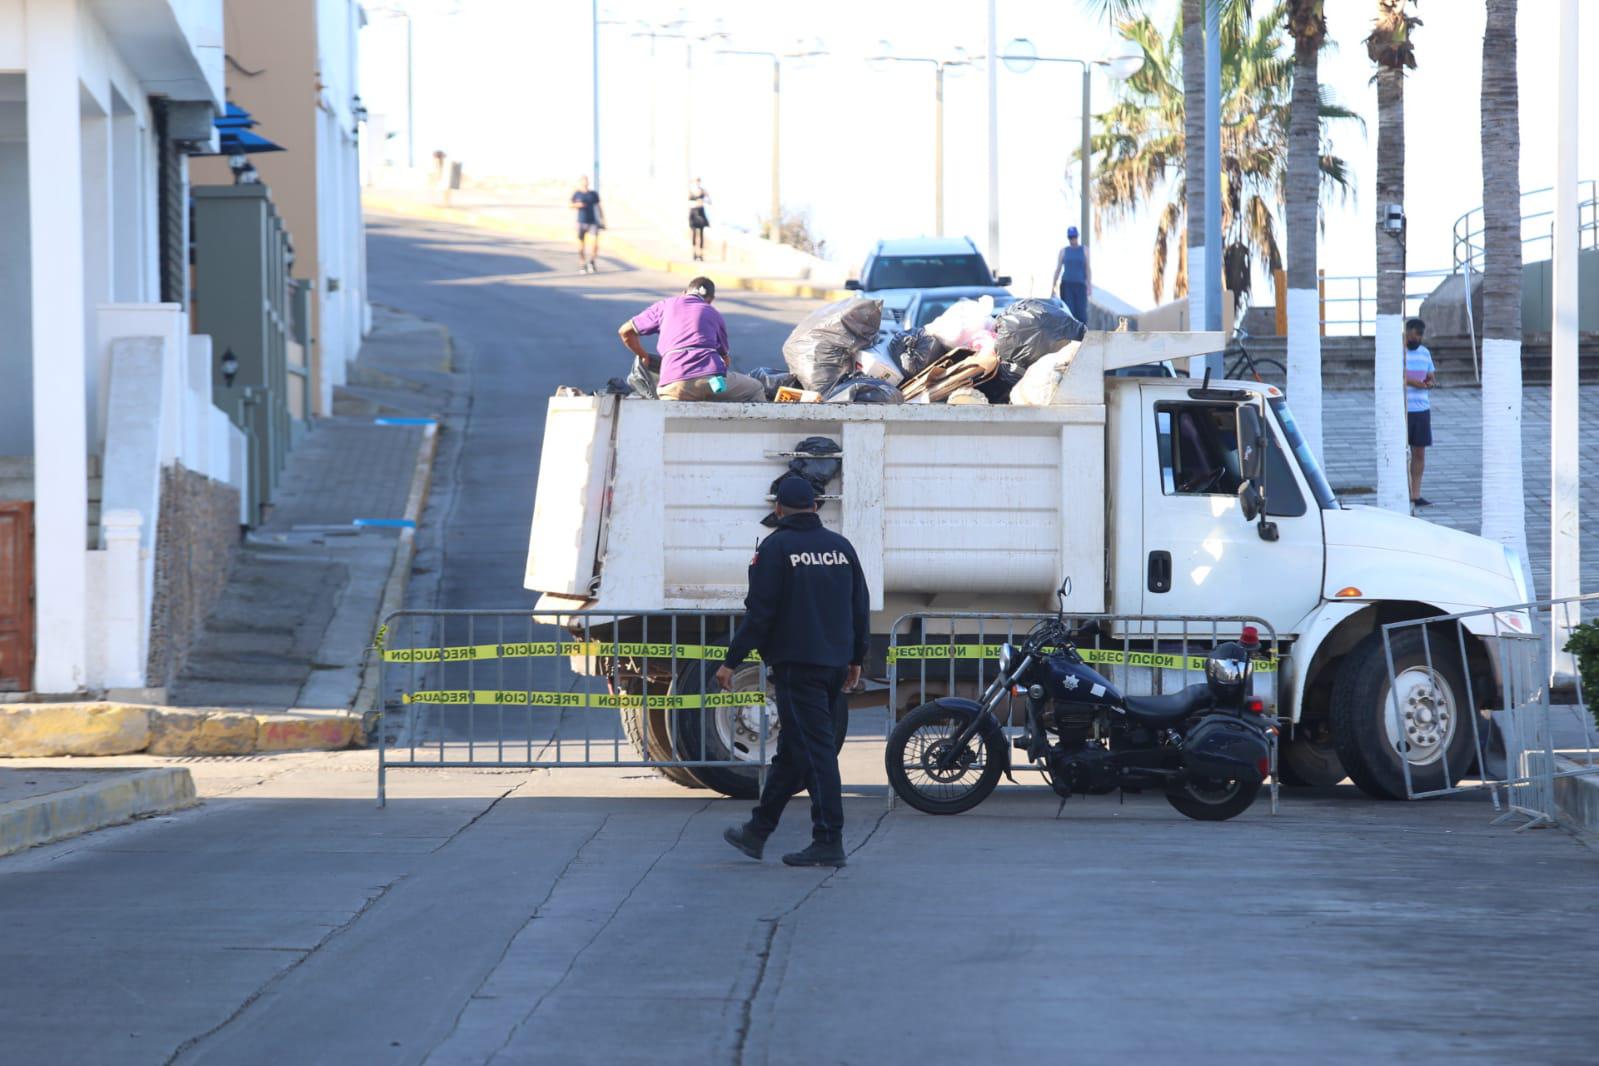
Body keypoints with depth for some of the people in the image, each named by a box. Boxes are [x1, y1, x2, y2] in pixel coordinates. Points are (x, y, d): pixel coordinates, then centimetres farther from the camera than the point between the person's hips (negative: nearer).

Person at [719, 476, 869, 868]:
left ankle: (829, 842, -9)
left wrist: (732, 661, -7)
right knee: (792, 749, 14)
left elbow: (759, 612, -13)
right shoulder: (841, 547, 9)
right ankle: (757, 831, 22)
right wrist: (855, 658, 24)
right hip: (835, 665, 6)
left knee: (814, 751, -6)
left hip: (796, 664, -6)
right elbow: (861, 608, 13)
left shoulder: (775, 548, -8)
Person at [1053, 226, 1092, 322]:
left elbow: (1088, 270, 2)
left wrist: (1089, 286, -8)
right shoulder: (1063, 251, 7)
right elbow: (1057, 270, 7)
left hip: (1080, 286, 0)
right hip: (1066, 286, 0)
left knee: (1081, 313, -8)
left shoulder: (1084, 250, 5)